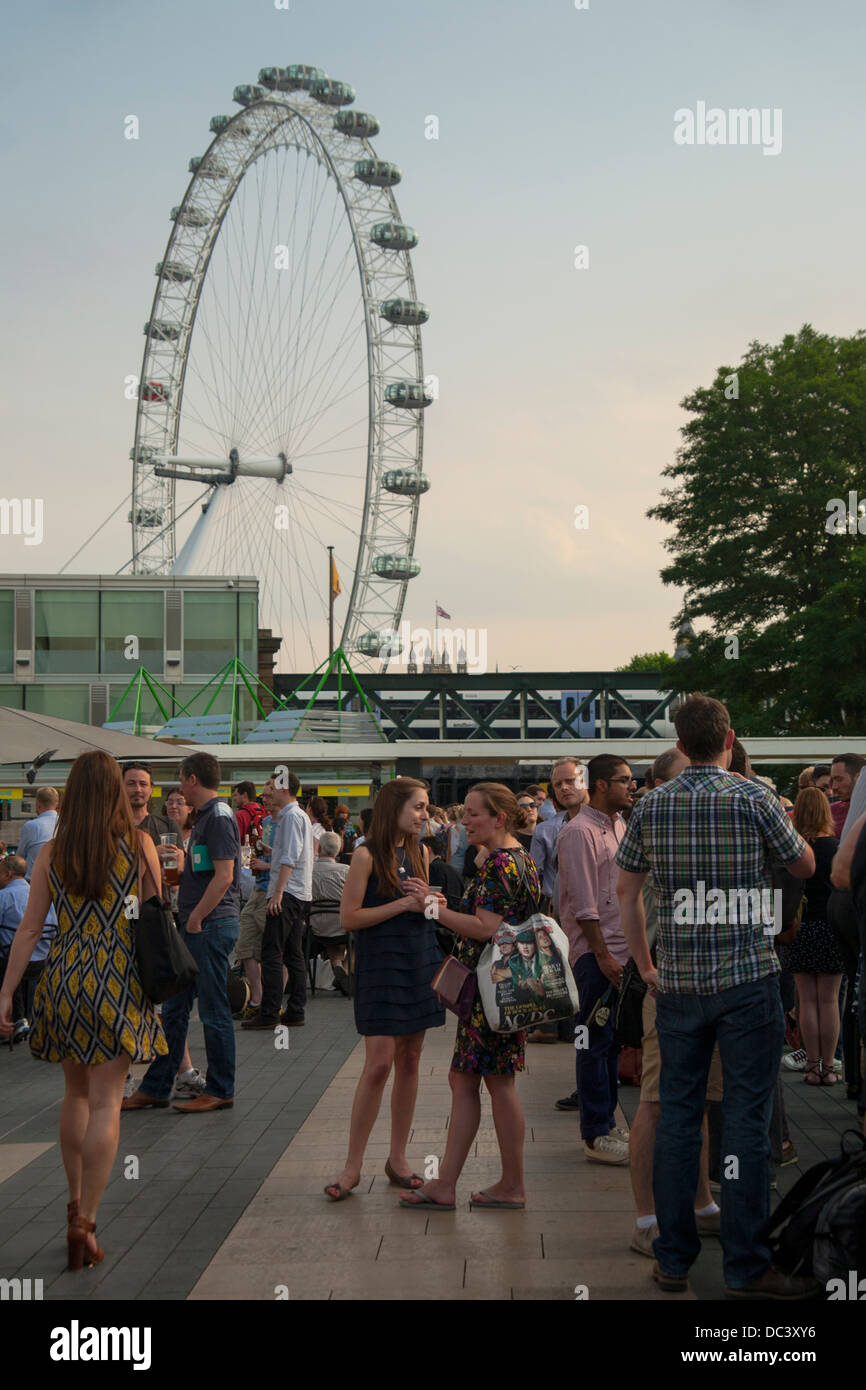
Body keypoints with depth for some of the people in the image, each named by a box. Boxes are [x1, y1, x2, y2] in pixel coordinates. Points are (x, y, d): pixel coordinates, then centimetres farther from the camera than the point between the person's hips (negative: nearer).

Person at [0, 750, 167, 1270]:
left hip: (65, 981, 3)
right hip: (119, 983, -2)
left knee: (76, 1092, 20)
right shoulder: (140, 846, -4)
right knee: (106, 1101, 0)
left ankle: (75, 1203, 28)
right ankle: (85, 1222, -3)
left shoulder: (52, 853, 1)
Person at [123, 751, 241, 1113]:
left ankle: (220, 1091, 8)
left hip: (211, 926, -10)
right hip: (196, 926, 10)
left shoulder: (219, 817, -14)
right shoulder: (204, 817, 17)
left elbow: (224, 875, -21)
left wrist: (195, 918, -18)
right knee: (173, 1008, 12)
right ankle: (155, 1088, 18)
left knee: (213, 1011, -1)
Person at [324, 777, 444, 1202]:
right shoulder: (367, 855, -10)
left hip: (420, 962, 6)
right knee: (379, 1063, -10)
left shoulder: (420, 854, 10)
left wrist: (432, 903, 0)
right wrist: (403, 904, -16)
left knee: (409, 1062, 8)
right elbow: (349, 918, -13)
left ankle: (397, 1158, 17)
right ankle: (353, 1164, 0)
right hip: (381, 965, -6)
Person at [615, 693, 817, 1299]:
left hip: (677, 984, 4)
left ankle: (673, 1261, 16)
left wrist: (646, 965, 18)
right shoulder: (754, 798, -7)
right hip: (748, 978, -4)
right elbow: (805, 866, 7)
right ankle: (748, 1267, 4)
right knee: (747, 1121, 1)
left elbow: (626, 890, 10)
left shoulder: (651, 806, 4)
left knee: (678, 1116, 10)